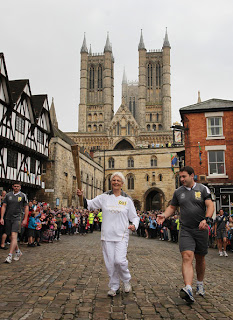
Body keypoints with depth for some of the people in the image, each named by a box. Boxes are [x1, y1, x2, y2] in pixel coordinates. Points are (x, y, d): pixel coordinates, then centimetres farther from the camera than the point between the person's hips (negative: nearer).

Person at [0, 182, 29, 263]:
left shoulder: (23, 196, 1)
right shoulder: (8, 195, 7)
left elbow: (26, 207, 4)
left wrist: (25, 219, -1)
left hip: (17, 218, -4)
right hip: (8, 218, 4)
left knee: (14, 236, -16)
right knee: (11, 237, 10)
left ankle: (10, 256, -16)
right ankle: (18, 252, 29)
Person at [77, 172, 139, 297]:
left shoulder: (127, 200, 4)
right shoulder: (104, 197, 6)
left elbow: (134, 217, 9)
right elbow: (89, 204, 7)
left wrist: (134, 225, -11)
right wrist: (81, 196, -11)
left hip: (122, 236, -1)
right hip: (107, 235, 2)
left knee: (119, 260, -13)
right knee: (110, 263, 4)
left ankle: (126, 280, 17)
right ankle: (114, 287, 24)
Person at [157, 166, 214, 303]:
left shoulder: (203, 189, 1)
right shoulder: (178, 192, 8)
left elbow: (210, 206, -6)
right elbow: (172, 207, 17)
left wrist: (206, 219, -24)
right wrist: (164, 216, -2)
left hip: (201, 230, 0)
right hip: (186, 230, 0)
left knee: (200, 259, 13)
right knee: (187, 257, -17)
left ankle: (200, 284, 36)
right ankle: (188, 290, -26)